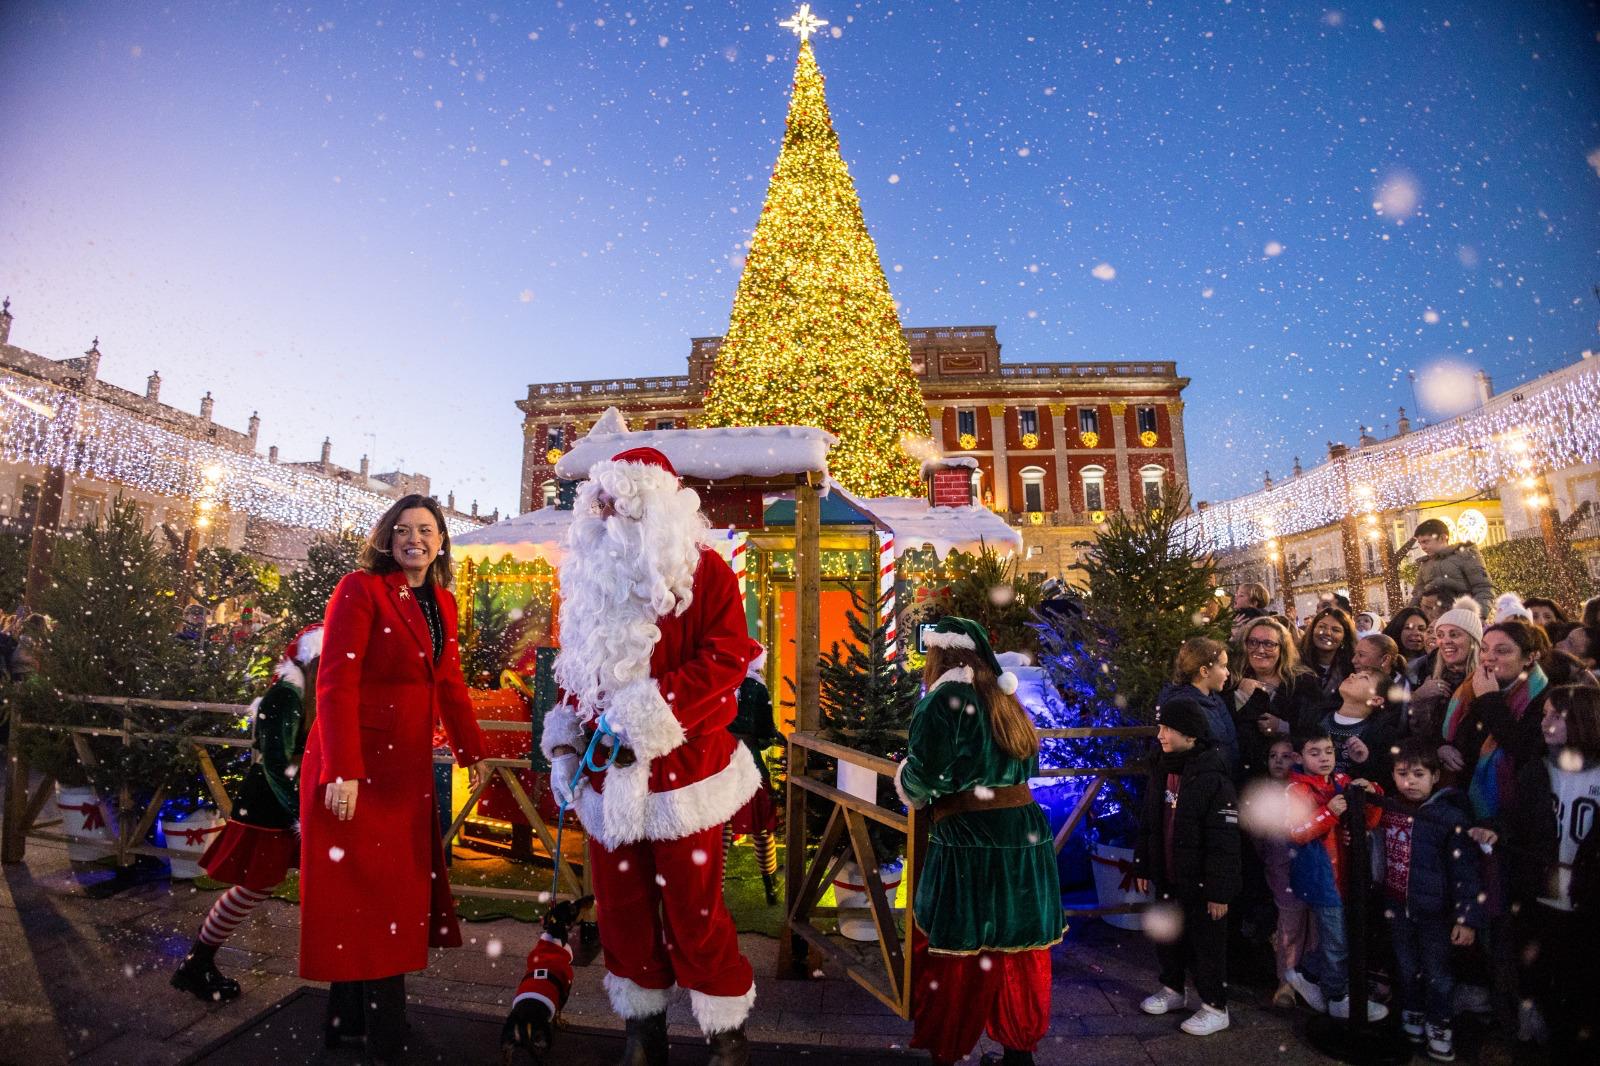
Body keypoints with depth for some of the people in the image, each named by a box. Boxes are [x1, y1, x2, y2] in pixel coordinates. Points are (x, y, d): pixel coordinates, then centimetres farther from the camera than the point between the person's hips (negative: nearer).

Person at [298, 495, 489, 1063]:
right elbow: (336, 684, -17)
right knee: (362, 889, 4)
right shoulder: (360, 589, -11)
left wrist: (472, 752, 14)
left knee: (399, 885, 16)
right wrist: (342, 772, -22)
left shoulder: (442, 602, 10)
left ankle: (349, 1017, 37)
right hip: (355, 763, -7)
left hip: (409, 763, 8)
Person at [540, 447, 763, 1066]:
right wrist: (564, 740, 10)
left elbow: (727, 656, -15)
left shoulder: (702, 569, -6)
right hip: (607, 769, 6)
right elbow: (574, 665, 18)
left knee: (693, 908, 3)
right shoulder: (589, 577, 12)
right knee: (621, 905, 14)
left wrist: (651, 713, -20)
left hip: (680, 766, -5)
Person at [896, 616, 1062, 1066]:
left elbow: (924, 772, -17)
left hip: (970, 843, -8)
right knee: (1016, 952, 18)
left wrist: (909, 786, 5)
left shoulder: (946, 698, -12)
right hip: (1027, 834, 8)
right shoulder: (1004, 698, 13)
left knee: (954, 953, 6)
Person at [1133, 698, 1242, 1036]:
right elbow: (1147, 825, 11)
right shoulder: (1160, 771, 2)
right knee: (1167, 938, 20)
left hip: (1199, 883, -7)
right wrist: (1141, 867, 13)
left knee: (1206, 945, 9)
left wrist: (1219, 891, -18)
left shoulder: (1213, 779, -21)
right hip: (1167, 878, 7)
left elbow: (1224, 842, -19)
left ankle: (1215, 1007, 26)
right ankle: (1173, 989, 40)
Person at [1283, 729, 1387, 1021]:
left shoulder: (1343, 783, 8)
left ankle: (1306, 974, 32)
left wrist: (1372, 795, -8)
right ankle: (1339, 999, 24)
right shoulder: (1296, 789, -12)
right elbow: (1295, 832, -21)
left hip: (1345, 871, 7)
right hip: (1321, 875, -7)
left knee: (1336, 936, 13)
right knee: (1338, 940, 4)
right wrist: (1329, 812, -29)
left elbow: (1369, 822, 9)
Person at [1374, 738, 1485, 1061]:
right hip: (1397, 906, 4)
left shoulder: (1451, 817, -17)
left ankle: (1438, 1024, 31)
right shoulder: (1386, 808, -4)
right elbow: (1378, 852, 13)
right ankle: (1411, 1014, 38)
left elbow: (1465, 871, -14)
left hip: (1434, 911, -4)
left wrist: (1467, 917, -14)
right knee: (1406, 966, 19)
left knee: (1436, 971, 11)